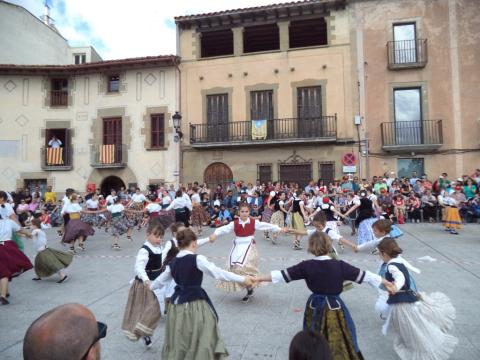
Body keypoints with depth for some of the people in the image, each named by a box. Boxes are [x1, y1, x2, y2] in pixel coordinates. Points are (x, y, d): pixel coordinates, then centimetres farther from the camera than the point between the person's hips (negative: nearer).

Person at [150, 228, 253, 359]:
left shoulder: (173, 262, 6)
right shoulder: (197, 259, -14)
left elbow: (161, 280, 21)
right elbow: (218, 273, -18)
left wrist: (150, 287, 43)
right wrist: (243, 279, -14)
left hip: (177, 304, 7)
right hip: (194, 305, -6)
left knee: (177, 341, 23)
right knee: (202, 341, 8)